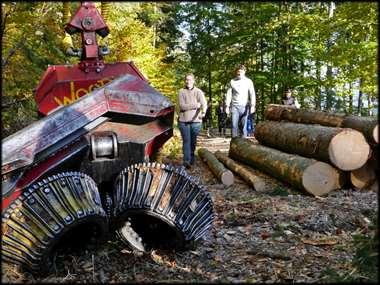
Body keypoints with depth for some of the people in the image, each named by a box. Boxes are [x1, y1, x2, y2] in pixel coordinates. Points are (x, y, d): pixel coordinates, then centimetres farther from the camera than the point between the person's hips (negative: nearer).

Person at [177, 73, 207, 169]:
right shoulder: (181, 92, 1)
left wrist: (203, 112, -36)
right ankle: (186, 161, -8)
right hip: (183, 121, -1)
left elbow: (204, 103, -15)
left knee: (193, 141, 12)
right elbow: (181, 106, -10)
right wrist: (195, 105, -15)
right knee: (186, 141, -6)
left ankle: (191, 159, 31)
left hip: (196, 121, 1)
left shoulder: (198, 92, 1)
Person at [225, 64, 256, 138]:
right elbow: (229, 94, 11)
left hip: (244, 106, -1)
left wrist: (253, 105, -12)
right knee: (234, 125, -6)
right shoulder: (232, 81, 11)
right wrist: (227, 106, 3)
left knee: (243, 126, -1)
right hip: (234, 106, 1)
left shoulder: (248, 81, 7)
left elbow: (252, 94, 0)